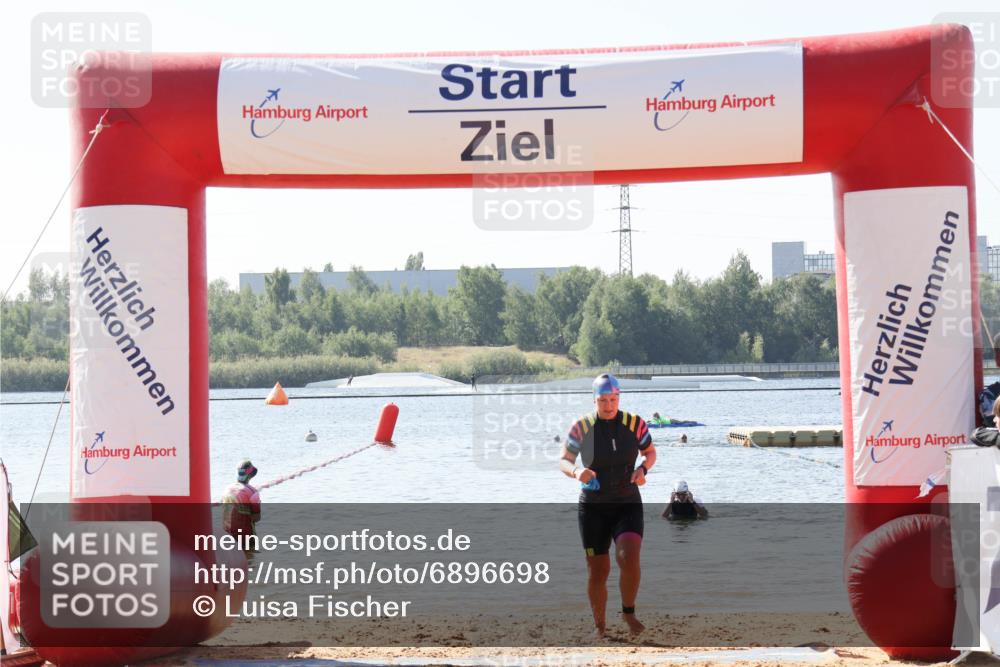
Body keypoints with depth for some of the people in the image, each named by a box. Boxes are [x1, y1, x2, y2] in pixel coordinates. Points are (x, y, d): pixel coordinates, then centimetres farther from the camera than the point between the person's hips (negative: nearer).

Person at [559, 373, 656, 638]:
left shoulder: (635, 424, -3)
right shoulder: (582, 427, -6)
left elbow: (651, 452, 12)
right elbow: (564, 462, -3)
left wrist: (643, 469, -10)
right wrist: (576, 471, -26)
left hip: (628, 505, 0)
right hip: (593, 508, 0)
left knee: (629, 557, -22)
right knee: (597, 570, 2)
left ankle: (629, 613, 1)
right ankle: (599, 626, 20)